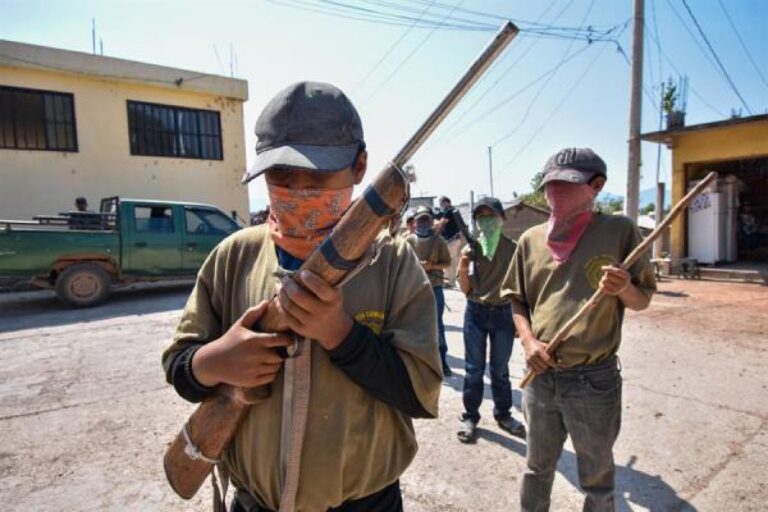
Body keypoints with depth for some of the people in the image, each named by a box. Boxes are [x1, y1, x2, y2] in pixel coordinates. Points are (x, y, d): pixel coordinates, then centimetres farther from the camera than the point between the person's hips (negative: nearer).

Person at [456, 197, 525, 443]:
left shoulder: (512, 248, -4)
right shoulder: (471, 249, -3)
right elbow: (465, 289, -2)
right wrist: (463, 268, -20)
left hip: (503, 313, 0)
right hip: (476, 312, 0)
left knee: (500, 369, 14)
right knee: (474, 368, 7)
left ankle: (503, 414, 31)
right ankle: (470, 416, 20)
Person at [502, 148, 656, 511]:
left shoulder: (619, 231, -6)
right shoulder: (530, 239, 2)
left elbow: (643, 300, 0)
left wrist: (623, 288, -22)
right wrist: (527, 340, -6)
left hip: (594, 378, -2)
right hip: (540, 375, 3)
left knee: (597, 478, 18)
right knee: (537, 468, 22)